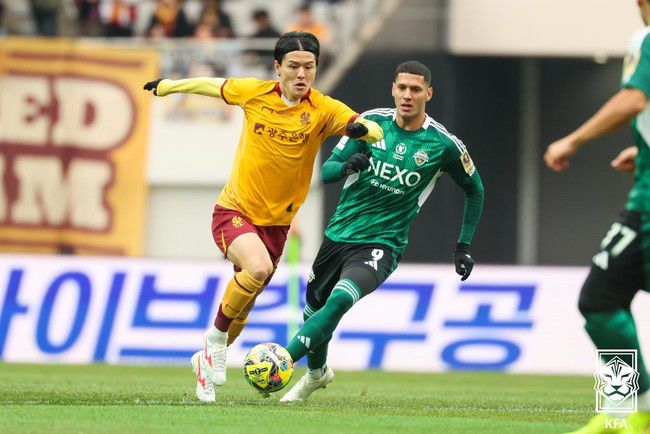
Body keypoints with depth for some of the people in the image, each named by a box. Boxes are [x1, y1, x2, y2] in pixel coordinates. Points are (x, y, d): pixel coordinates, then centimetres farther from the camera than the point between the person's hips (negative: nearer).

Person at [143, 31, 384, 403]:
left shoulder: (323, 110, -11)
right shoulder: (254, 93, -7)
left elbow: (376, 132, -21)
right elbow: (213, 85, 12)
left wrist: (362, 127, -44)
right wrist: (168, 86, 25)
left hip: (276, 222, 2)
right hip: (234, 210, -2)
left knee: (242, 311, 13)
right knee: (257, 266, -32)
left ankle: (207, 362, 40)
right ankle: (215, 338, -10)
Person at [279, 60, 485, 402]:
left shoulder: (443, 144, -8)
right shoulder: (372, 122, -3)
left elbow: (474, 190, 10)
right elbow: (326, 171, -2)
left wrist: (464, 246, 7)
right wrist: (348, 166, -26)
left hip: (381, 245, -4)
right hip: (338, 234, 4)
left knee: (339, 300, -30)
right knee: (313, 308, 16)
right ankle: (317, 373, 47)